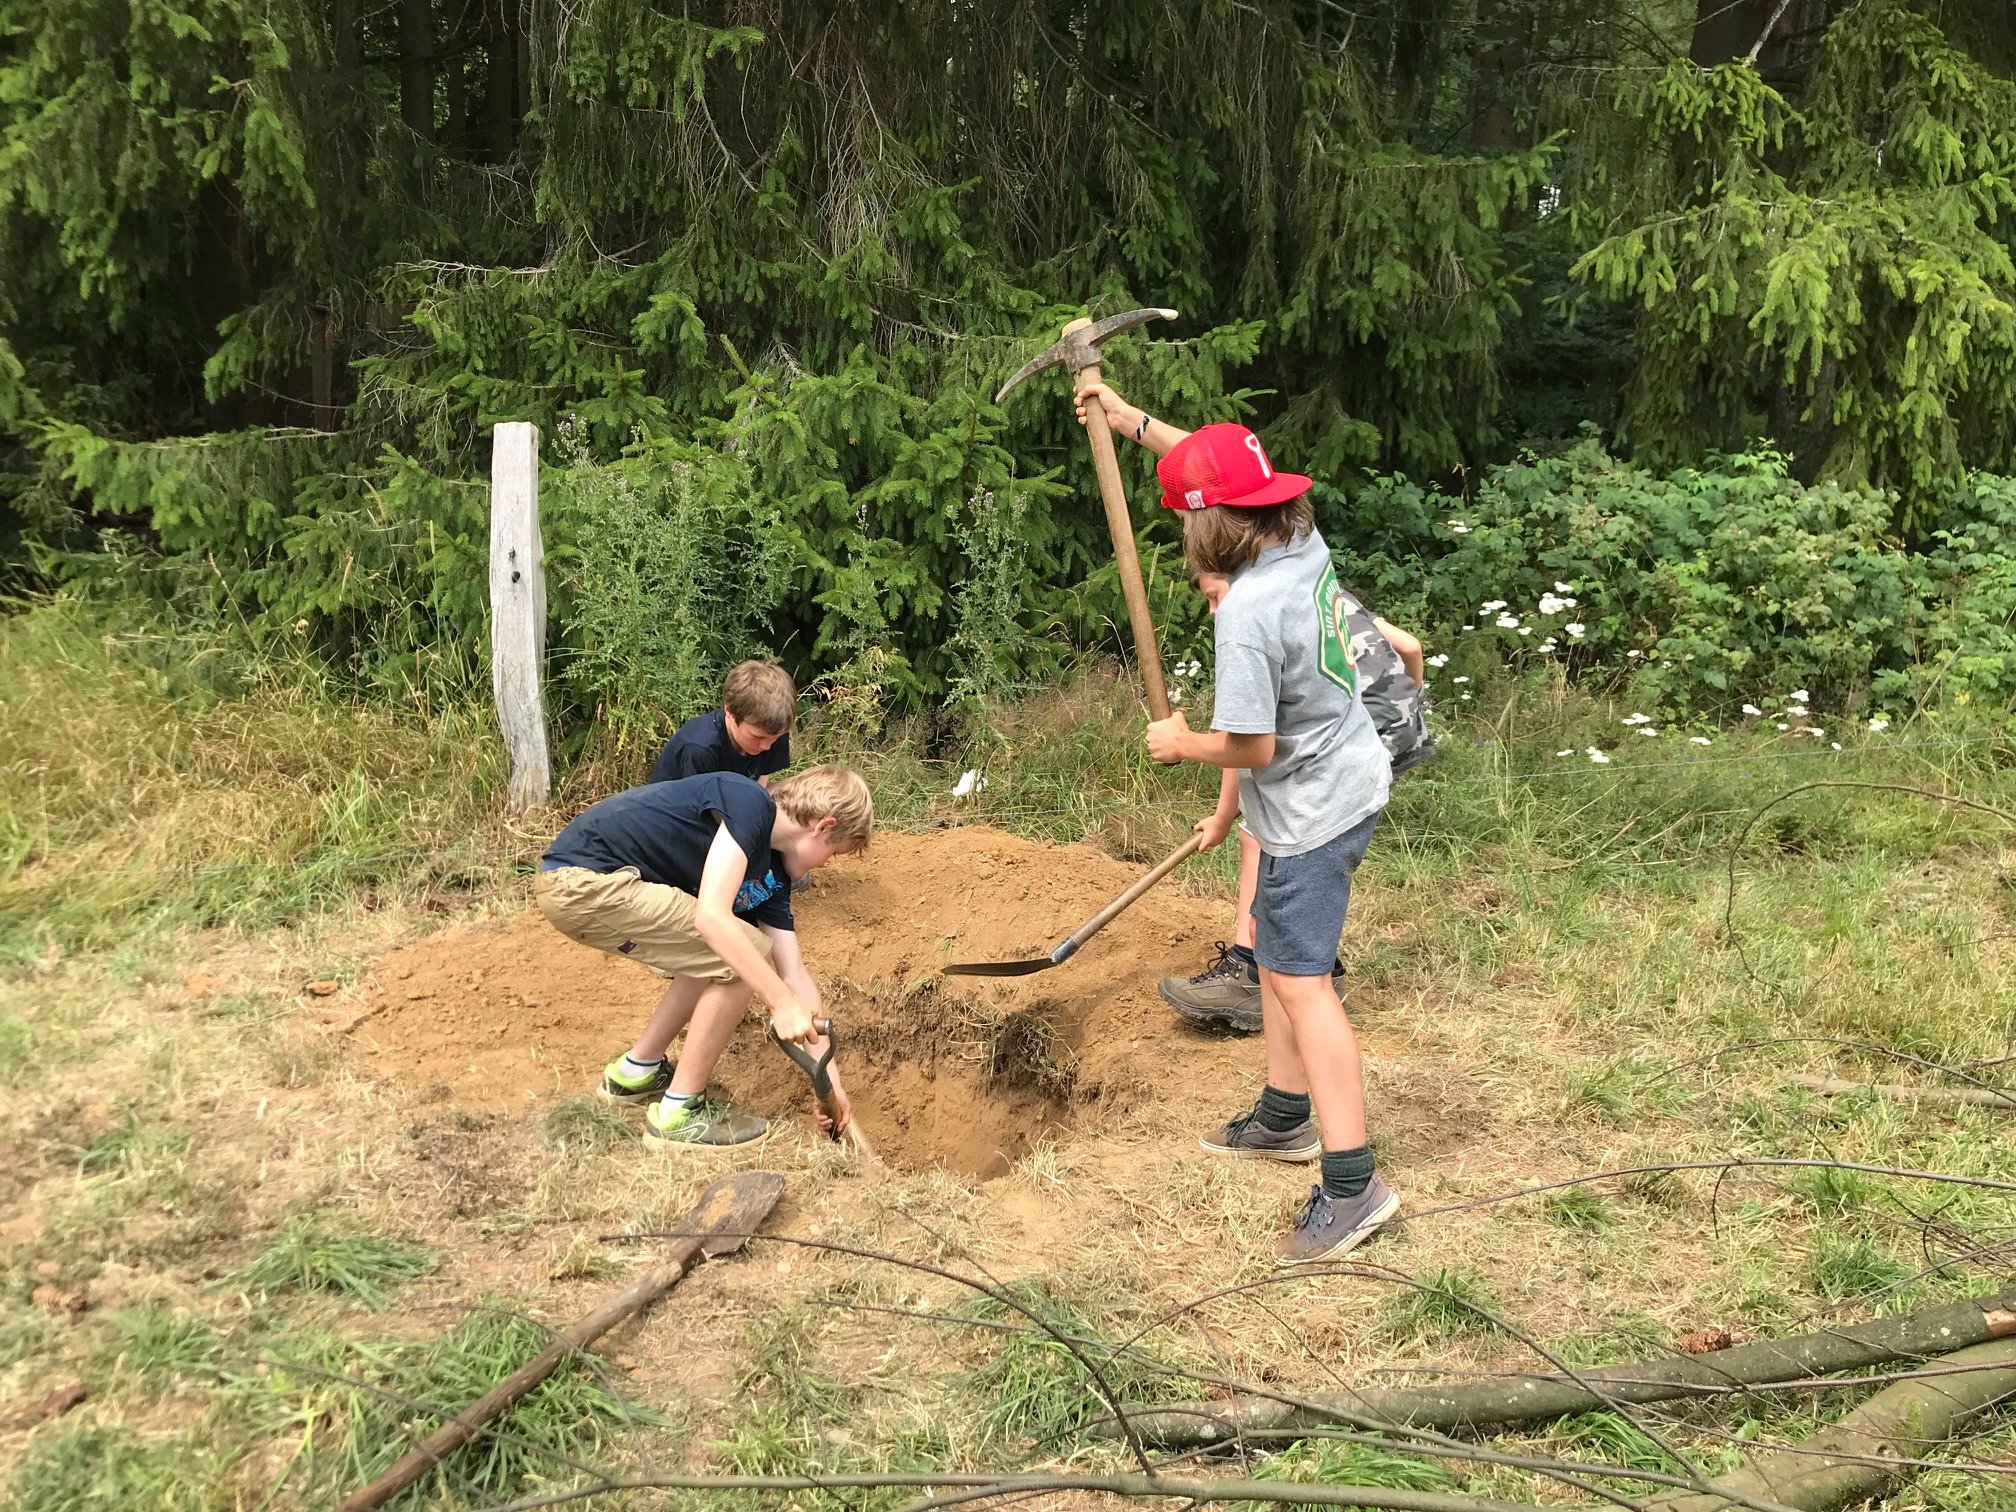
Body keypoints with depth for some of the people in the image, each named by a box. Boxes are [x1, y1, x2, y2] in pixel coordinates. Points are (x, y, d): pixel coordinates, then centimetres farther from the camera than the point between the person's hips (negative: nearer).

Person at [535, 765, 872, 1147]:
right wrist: (782, 1002, -23)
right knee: (744, 960, -9)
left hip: (583, 884, 10)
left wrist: (829, 1077, 14)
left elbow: (795, 974, 15)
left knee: (720, 957, 18)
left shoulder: (772, 876, 13)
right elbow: (711, 916, -24)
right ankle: (678, 1114, 2)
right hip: (584, 880, -10)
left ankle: (635, 1072, 30)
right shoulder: (749, 804, -14)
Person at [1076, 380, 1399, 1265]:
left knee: (1300, 982, -7)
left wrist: (1182, 744, -6)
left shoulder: (1247, 609, -28)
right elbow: (1227, 473, 17)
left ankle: (1350, 1187, -5)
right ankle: (1285, 1119, 37)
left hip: (1313, 808, -10)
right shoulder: (1302, 543, -2)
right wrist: (1135, 422, 16)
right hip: (1345, 776, 10)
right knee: (1276, 952, 22)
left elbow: (1251, 743, -25)